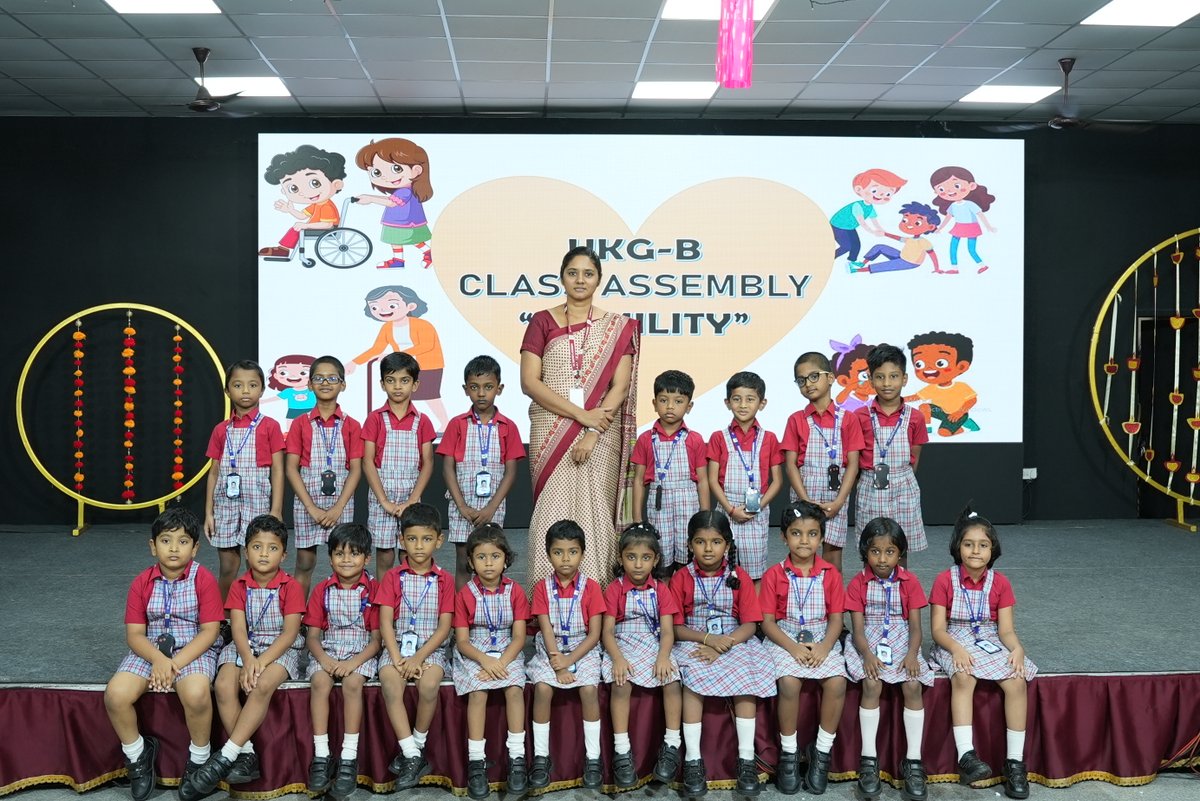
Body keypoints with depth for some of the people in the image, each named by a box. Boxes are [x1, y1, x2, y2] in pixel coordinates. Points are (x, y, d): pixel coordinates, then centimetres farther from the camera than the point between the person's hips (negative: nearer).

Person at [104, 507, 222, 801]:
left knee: (197, 694, -35)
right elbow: (135, 634, -2)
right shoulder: (142, 582, 1)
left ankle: (199, 758, -6)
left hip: (193, 651, -3)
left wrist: (176, 663, -21)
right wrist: (159, 659, -21)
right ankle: (137, 754, 5)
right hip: (151, 651, 3)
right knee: (115, 694, -24)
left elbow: (209, 631, -10)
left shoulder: (204, 580, -7)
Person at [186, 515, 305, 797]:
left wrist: (261, 662, -23)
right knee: (224, 685, -27)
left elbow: (290, 633, -12)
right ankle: (246, 755, -21)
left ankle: (224, 757, -31)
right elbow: (238, 629, -7)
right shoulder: (239, 587, 4)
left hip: (280, 650, -3)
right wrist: (248, 660, -25)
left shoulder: (291, 587, -5)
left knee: (264, 684, -34)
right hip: (244, 648, 3)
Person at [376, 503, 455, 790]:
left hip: (431, 647, 0)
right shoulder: (393, 577, 4)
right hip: (397, 645, 1)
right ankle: (412, 756, -23)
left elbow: (444, 627, -3)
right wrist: (397, 658, -17)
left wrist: (419, 658, -15)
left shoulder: (444, 580, 3)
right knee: (390, 684, -30)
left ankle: (416, 746, -8)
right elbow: (385, 621, -3)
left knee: (429, 685, -32)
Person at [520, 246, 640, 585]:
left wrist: (593, 433, -12)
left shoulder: (618, 327, 8)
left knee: (594, 514, -2)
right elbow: (529, 382, -3)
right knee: (552, 513, -4)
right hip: (550, 432, 0)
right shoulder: (542, 321, 7)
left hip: (601, 434, 0)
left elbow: (620, 387, 0)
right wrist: (582, 415, -11)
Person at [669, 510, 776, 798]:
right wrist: (708, 638, -20)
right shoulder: (681, 578, -1)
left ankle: (746, 758, -23)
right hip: (694, 643, -1)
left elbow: (750, 625, -4)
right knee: (693, 680, -31)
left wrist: (722, 646, -20)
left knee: (745, 679, -28)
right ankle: (693, 759, -26)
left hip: (735, 642, 1)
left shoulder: (740, 577, 1)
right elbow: (676, 627, -3)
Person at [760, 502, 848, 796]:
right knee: (789, 682, -31)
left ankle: (822, 752, -8)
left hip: (822, 640, 2)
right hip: (785, 640, -2)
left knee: (837, 682, -26)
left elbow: (836, 618, 2)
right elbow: (767, 621, -4)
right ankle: (788, 754, -12)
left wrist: (825, 647, -16)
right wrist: (793, 648, -18)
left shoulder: (831, 574, 4)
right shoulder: (774, 575, -2)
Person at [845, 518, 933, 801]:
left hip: (901, 644, 1)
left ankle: (913, 761, -17)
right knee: (872, 684, -29)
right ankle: (868, 759, -19)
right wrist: (868, 655, -24)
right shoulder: (858, 583, -2)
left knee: (913, 685, -25)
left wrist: (912, 654, -19)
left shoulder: (910, 582, 2)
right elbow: (857, 628, -6)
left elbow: (915, 626, -1)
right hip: (867, 646, -1)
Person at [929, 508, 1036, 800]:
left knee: (1017, 680, -26)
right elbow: (938, 628, -7)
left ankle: (1015, 761, -20)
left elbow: (1006, 628, 0)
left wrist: (1017, 648, -22)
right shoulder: (944, 581, -4)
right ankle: (966, 755, -38)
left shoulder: (1000, 583, 4)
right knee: (964, 677, -36)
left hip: (991, 643, 3)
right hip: (954, 644, -3)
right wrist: (956, 648, -26)